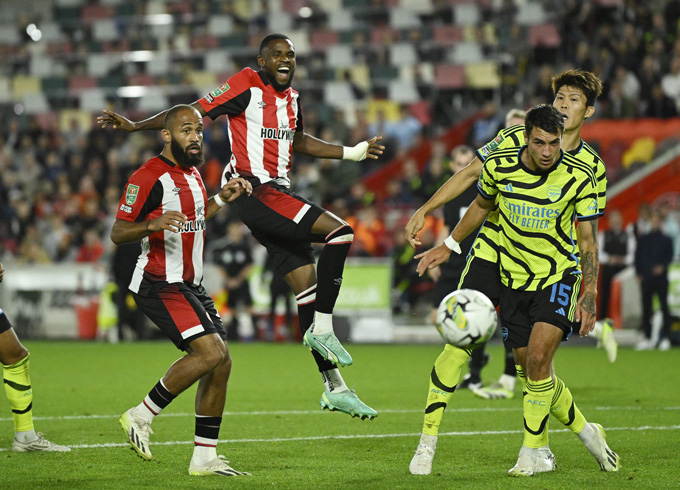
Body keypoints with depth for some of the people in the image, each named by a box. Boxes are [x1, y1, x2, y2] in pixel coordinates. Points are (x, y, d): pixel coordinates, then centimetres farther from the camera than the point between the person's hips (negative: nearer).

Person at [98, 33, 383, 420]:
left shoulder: (291, 95, 16)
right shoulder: (247, 86, -7)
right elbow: (194, 112, -6)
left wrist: (354, 152, 31)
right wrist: (137, 126, -11)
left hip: (278, 193, 8)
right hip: (254, 192, -8)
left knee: (308, 284, 4)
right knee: (340, 234, -20)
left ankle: (334, 388, 6)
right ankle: (321, 329, -14)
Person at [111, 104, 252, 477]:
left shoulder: (192, 174, 15)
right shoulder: (149, 176, -14)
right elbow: (118, 233, -15)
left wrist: (221, 199, 20)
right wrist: (153, 224, -32)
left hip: (189, 286, 9)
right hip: (159, 286, -9)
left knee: (221, 363, 3)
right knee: (210, 352, -22)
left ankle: (204, 458, 10)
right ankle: (140, 417, -8)